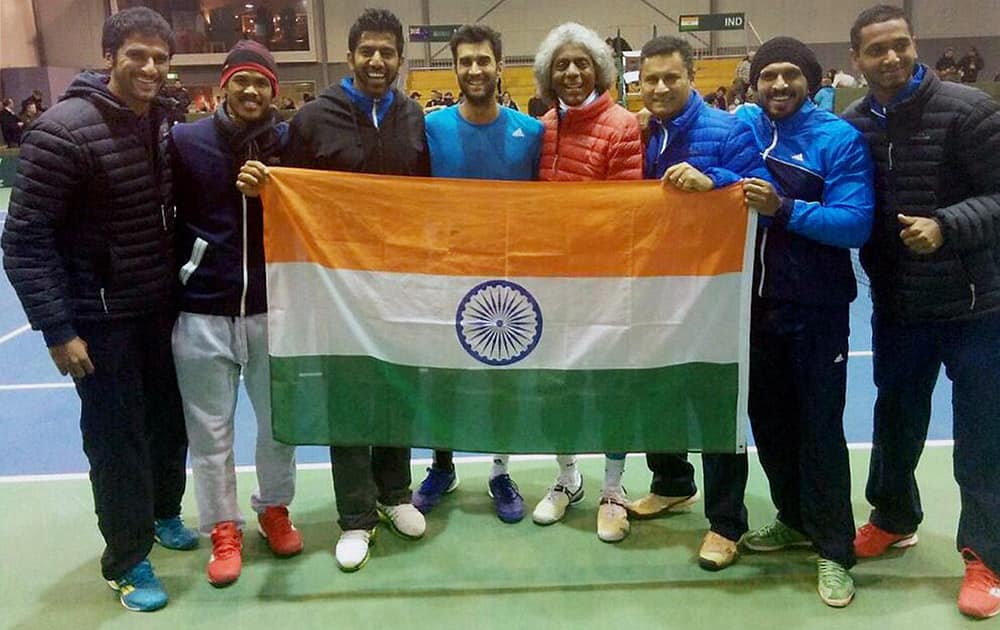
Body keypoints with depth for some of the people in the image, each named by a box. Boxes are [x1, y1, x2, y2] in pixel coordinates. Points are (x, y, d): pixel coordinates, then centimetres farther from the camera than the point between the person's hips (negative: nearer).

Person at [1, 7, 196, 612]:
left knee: (171, 421, 17)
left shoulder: (165, 123, 1)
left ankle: (164, 513, 43)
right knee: (117, 439, 4)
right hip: (101, 318, -6)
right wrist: (58, 329, -18)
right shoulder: (64, 131, -18)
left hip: (162, 306, 6)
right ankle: (127, 559, 24)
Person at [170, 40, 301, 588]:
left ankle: (274, 509, 36)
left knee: (280, 422, 13)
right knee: (210, 433, 8)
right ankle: (223, 528, 27)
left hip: (274, 309, 1)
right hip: (202, 313, -1)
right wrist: (172, 286, 1)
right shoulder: (185, 141, -3)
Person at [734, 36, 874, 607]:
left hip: (816, 307, -5)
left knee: (820, 426, 1)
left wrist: (785, 209, -28)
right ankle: (795, 520, 34)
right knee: (768, 417, 15)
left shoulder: (839, 138, -10)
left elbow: (856, 224, -17)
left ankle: (834, 550, 16)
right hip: (754, 302, 5)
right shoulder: (741, 125, 3)